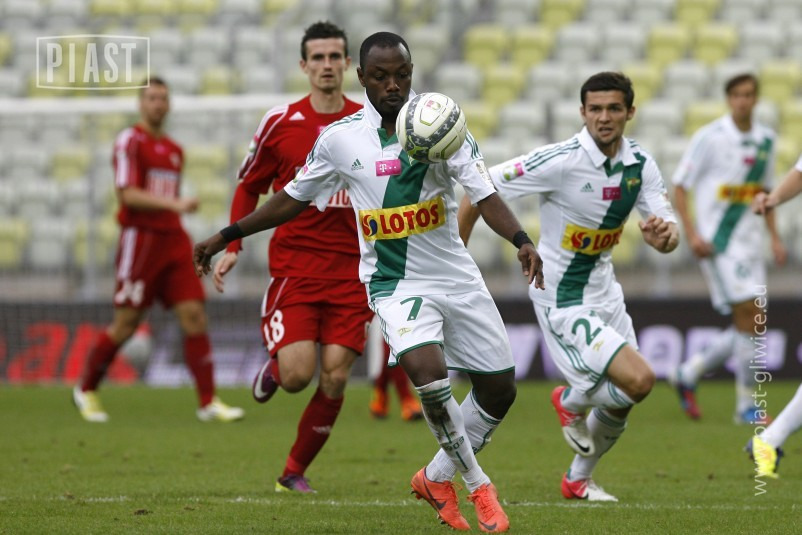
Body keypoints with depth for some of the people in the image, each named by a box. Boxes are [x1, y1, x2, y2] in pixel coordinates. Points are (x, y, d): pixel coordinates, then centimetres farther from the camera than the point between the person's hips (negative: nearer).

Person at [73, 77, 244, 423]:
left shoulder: (175, 150, 17)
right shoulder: (130, 141, -5)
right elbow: (128, 194, -16)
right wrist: (175, 204, -24)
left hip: (173, 239, 6)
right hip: (140, 238, -6)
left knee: (194, 316, -5)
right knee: (125, 325, -3)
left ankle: (208, 402, -5)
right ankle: (86, 391, 17)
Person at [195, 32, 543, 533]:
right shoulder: (340, 138, -4)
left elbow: (484, 193, -17)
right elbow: (294, 198, 10)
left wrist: (521, 240, -34)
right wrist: (227, 237, 11)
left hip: (457, 278, 2)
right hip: (395, 283, -2)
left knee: (499, 390, 5)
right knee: (427, 369, -28)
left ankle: (437, 478, 30)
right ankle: (479, 485, -8)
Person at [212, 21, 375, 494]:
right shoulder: (280, 124, 0)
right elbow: (249, 188, 11)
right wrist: (232, 246, 1)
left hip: (351, 271, 2)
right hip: (294, 264, -1)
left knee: (335, 378, -6)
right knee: (297, 374, -16)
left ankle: (295, 471, 12)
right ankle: (274, 366, 22)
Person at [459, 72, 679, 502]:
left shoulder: (640, 164, -4)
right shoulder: (560, 161, -23)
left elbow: (667, 237, -5)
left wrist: (663, 234, -30)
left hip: (603, 287, 7)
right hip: (562, 298, -7)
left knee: (620, 401, 14)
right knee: (638, 380, -20)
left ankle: (579, 479, 38)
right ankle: (572, 401, 12)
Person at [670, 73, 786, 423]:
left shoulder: (765, 139, 8)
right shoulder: (710, 137, -10)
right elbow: (679, 186, -7)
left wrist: (775, 237, 14)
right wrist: (691, 234, -16)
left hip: (749, 239, 7)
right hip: (716, 240, -7)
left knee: (751, 323, 5)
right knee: (747, 313, -13)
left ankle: (687, 374, 22)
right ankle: (746, 406, -2)